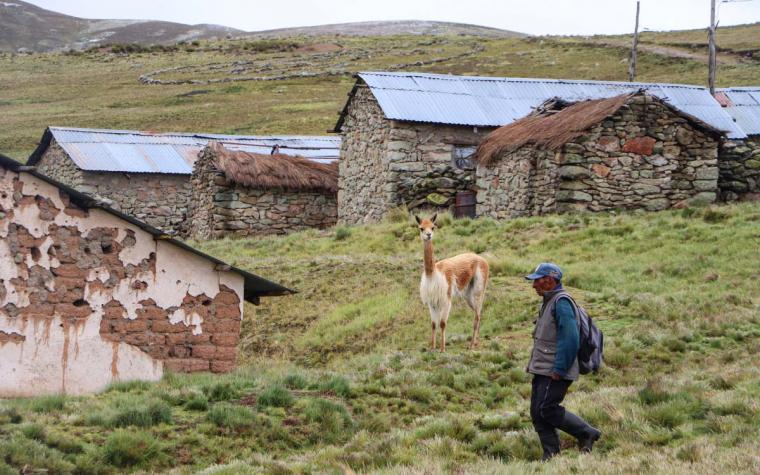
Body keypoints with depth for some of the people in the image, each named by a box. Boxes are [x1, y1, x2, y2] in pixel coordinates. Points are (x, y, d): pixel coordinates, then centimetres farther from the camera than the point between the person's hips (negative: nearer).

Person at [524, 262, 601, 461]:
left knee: (547, 409, -13)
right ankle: (551, 454, 10)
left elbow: (570, 338, -23)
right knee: (537, 412, 6)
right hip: (543, 369, 10)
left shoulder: (562, 302, -14)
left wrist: (559, 370, -23)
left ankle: (587, 433, -1)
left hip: (555, 371, -10)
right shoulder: (549, 302, 19)